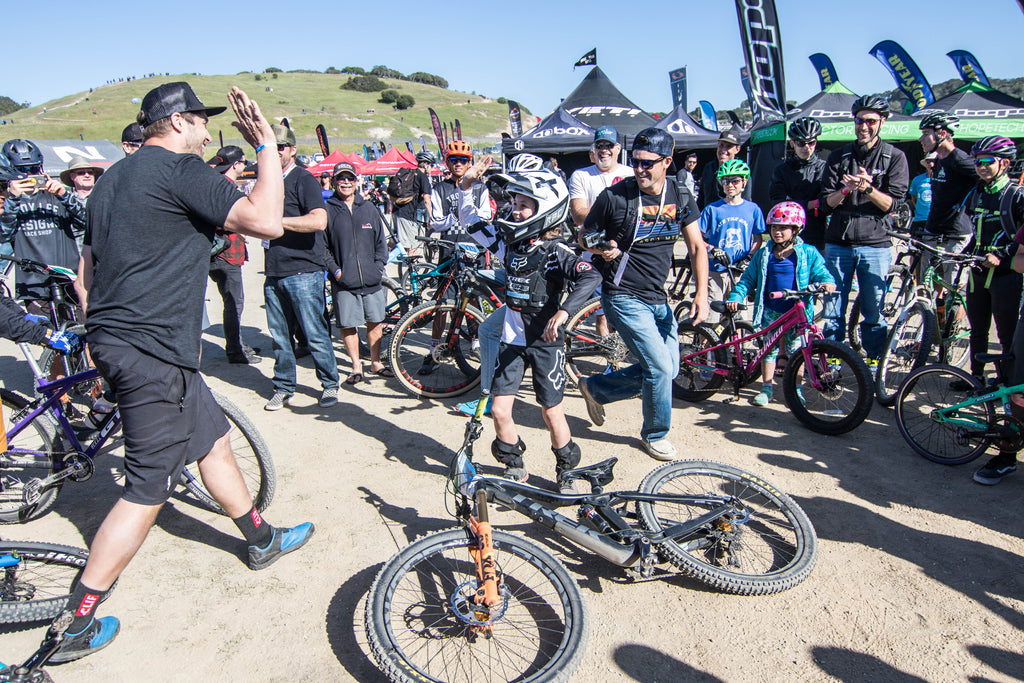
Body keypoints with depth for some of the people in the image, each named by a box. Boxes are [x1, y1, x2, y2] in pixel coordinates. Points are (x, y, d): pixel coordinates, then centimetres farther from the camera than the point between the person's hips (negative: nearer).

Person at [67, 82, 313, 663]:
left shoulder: (115, 176, 17)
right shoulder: (180, 169, -13)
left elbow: (87, 268, 20)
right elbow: (266, 221, -23)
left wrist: (105, 337, 27)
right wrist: (267, 145, -10)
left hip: (115, 339, 10)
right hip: (154, 353, -10)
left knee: (214, 439, 20)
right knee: (147, 490, 0)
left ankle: (263, 540, 36)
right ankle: (77, 626, 13)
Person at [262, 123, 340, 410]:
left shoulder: (303, 179, -6)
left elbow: (318, 221, -22)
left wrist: (276, 220, -20)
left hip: (303, 271, -7)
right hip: (274, 272, 7)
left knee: (314, 334, -3)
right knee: (279, 335, 10)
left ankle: (330, 384, 14)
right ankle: (283, 389, 22)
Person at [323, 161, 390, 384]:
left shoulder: (369, 208, 11)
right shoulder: (327, 211, 2)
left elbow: (381, 240, 15)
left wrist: (379, 265, 4)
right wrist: (335, 270, -7)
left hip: (372, 280, 3)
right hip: (344, 281, -2)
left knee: (375, 322, 8)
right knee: (348, 325, 1)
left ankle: (376, 363, 23)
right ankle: (356, 367, 15)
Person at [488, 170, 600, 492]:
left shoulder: (556, 251, -16)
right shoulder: (511, 243, 3)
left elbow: (591, 277, -34)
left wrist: (563, 311, -45)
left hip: (545, 341, -5)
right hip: (512, 339, 5)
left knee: (551, 412, 4)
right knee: (500, 409, 0)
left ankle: (566, 472, 27)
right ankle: (515, 467, 24)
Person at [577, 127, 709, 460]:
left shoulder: (680, 197, 1)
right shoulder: (615, 196, -12)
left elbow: (696, 247, 3)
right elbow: (584, 236, -1)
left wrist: (701, 293, -8)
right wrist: (601, 249, -23)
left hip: (658, 298, 6)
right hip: (624, 297, -6)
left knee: (667, 370, 10)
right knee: (660, 368, -10)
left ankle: (596, 388, 27)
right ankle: (655, 434, 17)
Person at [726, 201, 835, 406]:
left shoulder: (808, 253, 3)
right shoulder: (764, 254, 8)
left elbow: (820, 272, 2)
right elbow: (748, 278, 8)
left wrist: (826, 282, -22)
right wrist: (735, 297, -5)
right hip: (770, 310, 2)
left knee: (795, 350, 0)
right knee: (769, 348, 7)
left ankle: (795, 389, 16)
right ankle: (767, 388, 19)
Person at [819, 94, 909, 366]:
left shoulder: (894, 157, 5)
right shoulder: (839, 156, 9)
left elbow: (893, 203, -4)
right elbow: (825, 203, 3)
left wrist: (868, 189, -21)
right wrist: (846, 190, -17)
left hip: (875, 244, -1)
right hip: (838, 244, 1)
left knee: (874, 312, 2)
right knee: (833, 310, 3)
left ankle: (874, 362, 15)